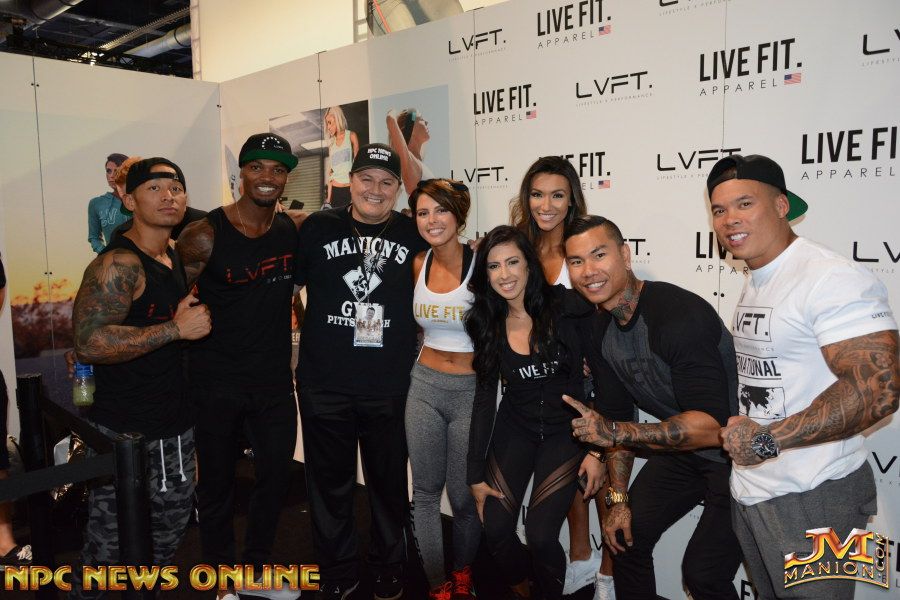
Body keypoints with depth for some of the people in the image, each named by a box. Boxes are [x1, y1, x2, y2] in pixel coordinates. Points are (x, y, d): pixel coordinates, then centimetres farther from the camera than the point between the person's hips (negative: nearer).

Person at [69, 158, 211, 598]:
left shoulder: (175, 256, 10)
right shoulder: (118, 263, -18)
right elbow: (89, 342, -29)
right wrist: (177, 329, -29)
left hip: (175, 426, 9)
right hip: (124, 433, -9)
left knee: (170, 528, 22)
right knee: (110, 542, 5)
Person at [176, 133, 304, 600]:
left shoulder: (296, 229, 0)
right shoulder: (206, 235, -12)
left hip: (275, 381, 4)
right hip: (217, 382, -3)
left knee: (275, 476, 15)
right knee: (218, 482, 13)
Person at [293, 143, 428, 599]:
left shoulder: (413, 234, 1)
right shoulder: (318, 227, 1)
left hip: (390, 388, 0)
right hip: (324, 385, 0)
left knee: (389, 481, 14)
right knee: (330, 483, 14)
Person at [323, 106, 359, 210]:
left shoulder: (351, 136, 3)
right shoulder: (331, 143, 14)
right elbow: (331, 173, 13)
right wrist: (328, 198, 8)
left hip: (350, 189, -3)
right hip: (335, 190, 4)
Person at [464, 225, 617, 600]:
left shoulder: (568, 308, -13)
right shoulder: (488, 324, -2)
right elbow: (484, 399, 2)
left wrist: (598, 449, -12)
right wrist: (476, 476, 1)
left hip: (566, 431, -3)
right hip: (514, 430, 3)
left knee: (540, 534, -14)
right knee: (496, 529, -7)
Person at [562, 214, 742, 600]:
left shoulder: (680, 315, -29)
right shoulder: (601, 331, -3)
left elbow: (712, 426, -34)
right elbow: (615, 418, 5)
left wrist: (616, 432, -33)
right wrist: (618, 498, 5)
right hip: (680, 449, 8)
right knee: (625, 534, 12)